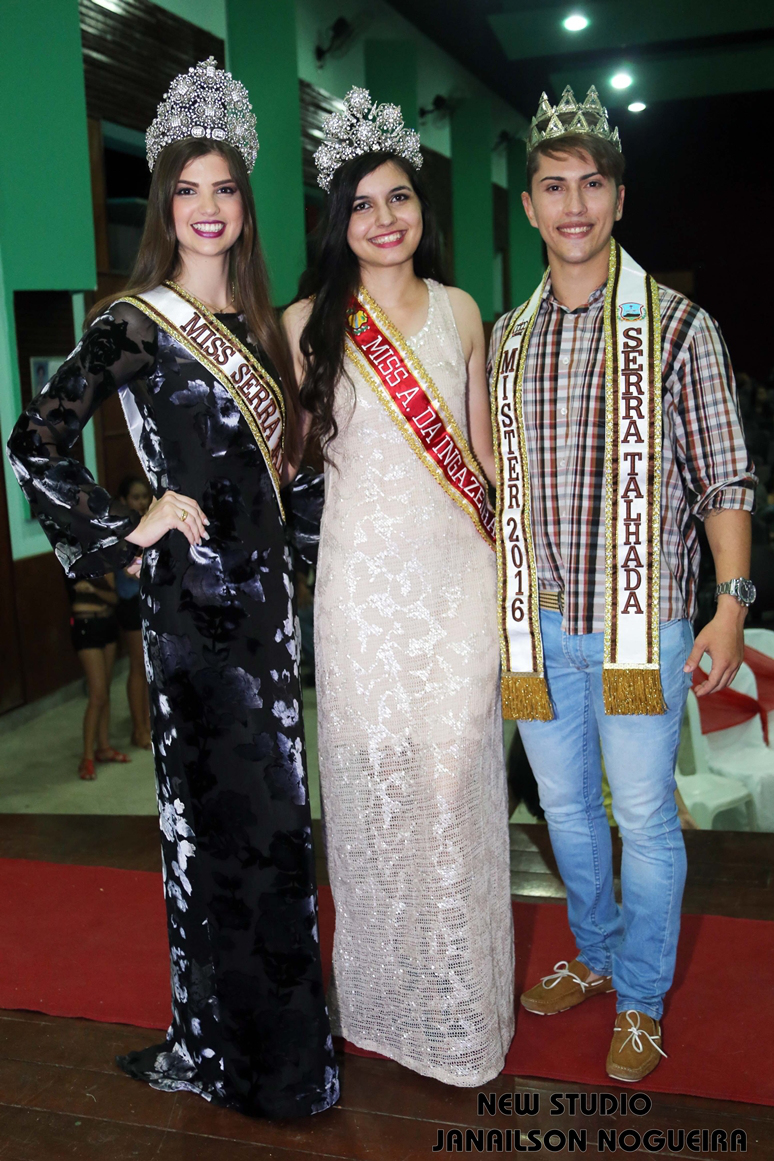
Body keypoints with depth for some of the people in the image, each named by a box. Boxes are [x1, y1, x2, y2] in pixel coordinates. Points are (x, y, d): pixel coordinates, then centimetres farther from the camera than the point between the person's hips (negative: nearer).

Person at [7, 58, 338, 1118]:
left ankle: (281, 1014, 35)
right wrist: (129, 529, -12)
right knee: (224, 812, 2)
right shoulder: (137, 322, -9)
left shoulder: (256, 322, 13)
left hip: (265, 584, 7)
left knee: (272, 804, 15)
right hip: (194, 597, -7)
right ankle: (232, 1049, 23)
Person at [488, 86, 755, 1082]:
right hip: (538, 623, 4)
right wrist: (495, 604, 11)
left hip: (640, 622, -4)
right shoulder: (506, 338, 7)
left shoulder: (677, 327, -4)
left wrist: (732, 602, -11)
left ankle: (641, 999, 28)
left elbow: (723, 478, -4)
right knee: (565, 805, 17)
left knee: (644, 815, 6)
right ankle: (593, 955, 41)